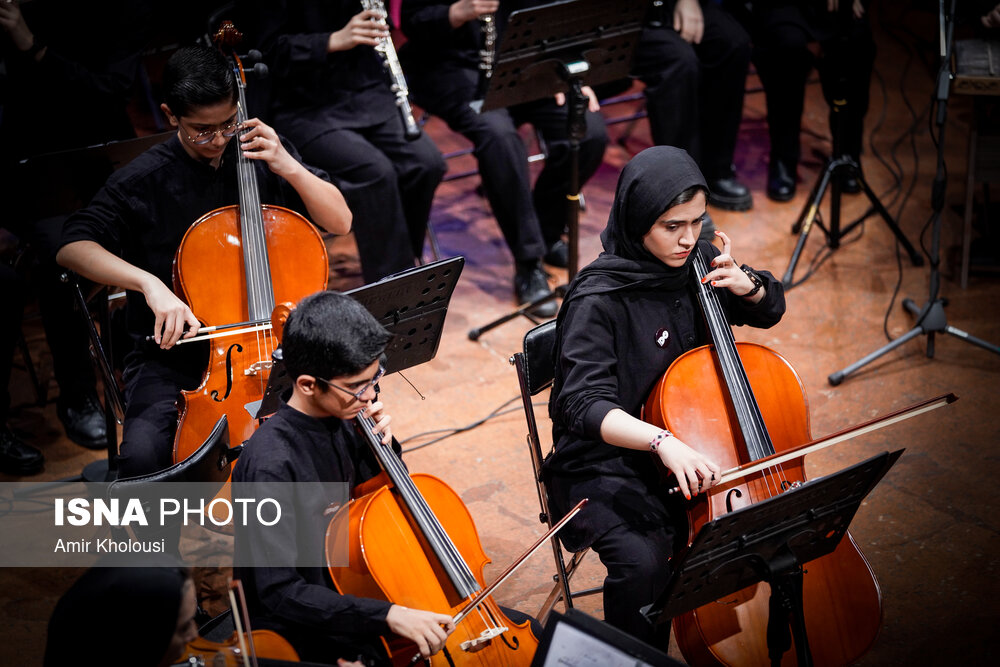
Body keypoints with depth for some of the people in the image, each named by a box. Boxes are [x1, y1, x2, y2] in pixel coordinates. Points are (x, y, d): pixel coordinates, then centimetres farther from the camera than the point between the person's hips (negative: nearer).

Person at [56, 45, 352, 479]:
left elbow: (340, 221, 3)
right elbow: (72, 248, -14)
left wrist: (288, 167, -13)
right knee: (144, 455, -29)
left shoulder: (261, 154, 3)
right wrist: (148, 282, -30)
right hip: (173, 352, -2)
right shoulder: (145, 181, -6)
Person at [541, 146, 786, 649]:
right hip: (607, 464, -6)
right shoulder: (596, 300, -19)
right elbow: (588, 406, -29)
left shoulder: (695, 263, 0)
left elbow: (771, 310, 17)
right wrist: (664, 442, -46)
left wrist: (746, 287, -7)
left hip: (692, 446, 6)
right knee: (644, 563, -32)